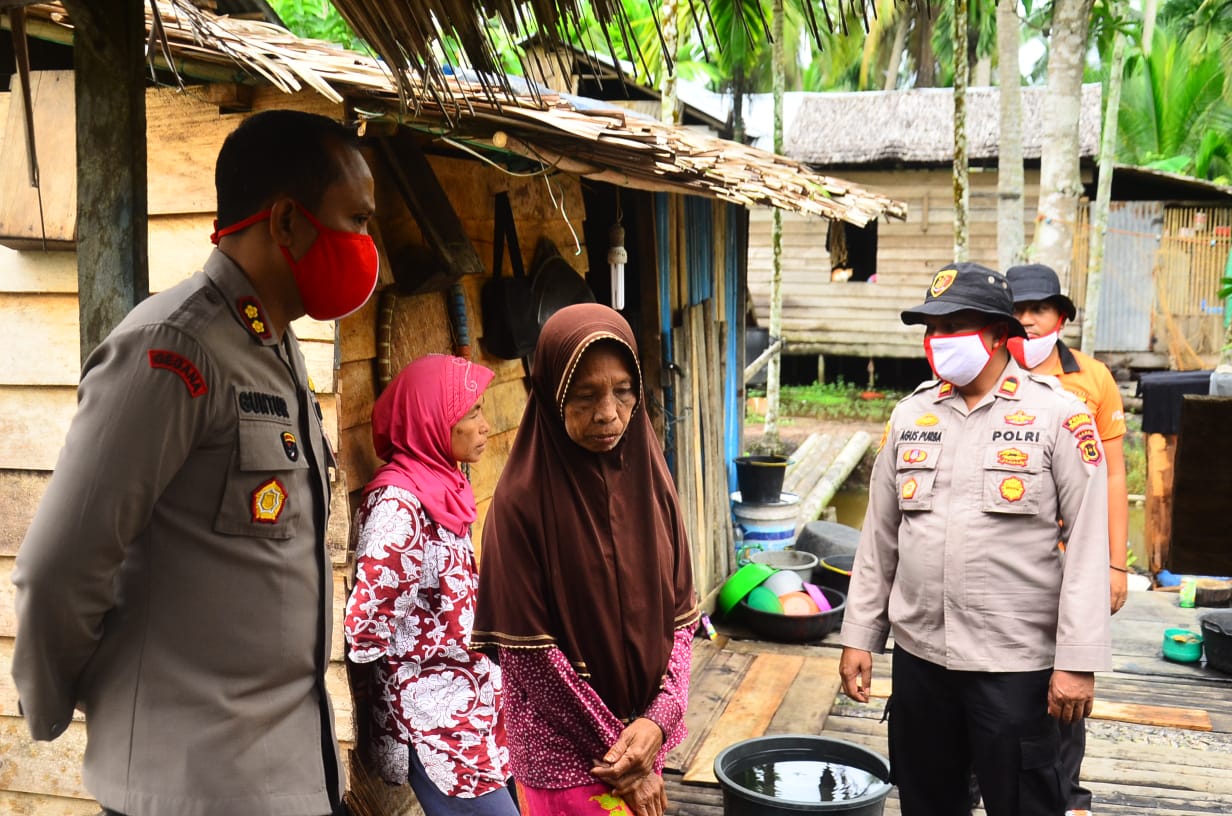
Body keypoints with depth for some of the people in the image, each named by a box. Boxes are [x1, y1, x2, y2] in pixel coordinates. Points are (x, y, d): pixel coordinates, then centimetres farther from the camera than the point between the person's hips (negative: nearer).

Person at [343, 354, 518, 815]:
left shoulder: (441, 488, 8)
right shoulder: (397, 499, -18)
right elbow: (366, 625, -23)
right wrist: (467, 639, -12)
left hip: (467, 709, 8)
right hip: (434, 721, -8)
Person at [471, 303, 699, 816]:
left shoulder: (651, 482, -2)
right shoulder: (523, 499, -17)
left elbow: (679, 615, 2)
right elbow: (528, 652, -15)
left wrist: (659, 718, -12)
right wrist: (617, 759, -11)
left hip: (641, 734, 5)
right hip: (566, 751, -5)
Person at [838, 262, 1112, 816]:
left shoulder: (1057, 416, -6)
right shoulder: (911, 416, 8)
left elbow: (1087, 544, -8)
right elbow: (879, 536, 11)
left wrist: (1078, 661, -11)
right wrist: (858, 636, 9)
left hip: (1016, 664, -4)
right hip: (918, 654, 5)